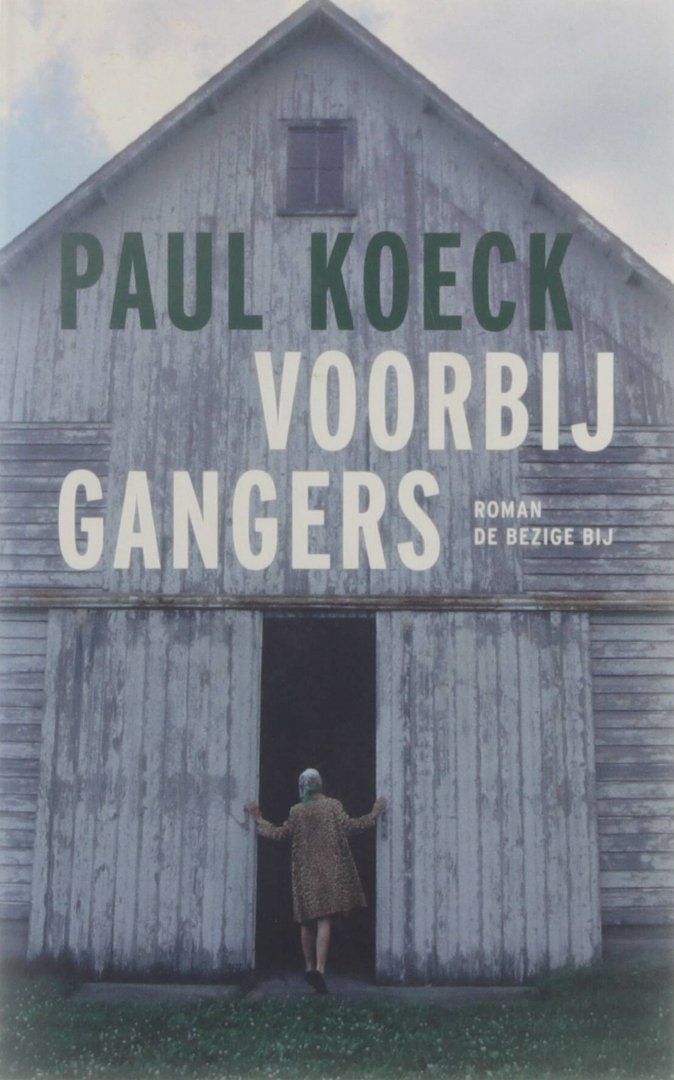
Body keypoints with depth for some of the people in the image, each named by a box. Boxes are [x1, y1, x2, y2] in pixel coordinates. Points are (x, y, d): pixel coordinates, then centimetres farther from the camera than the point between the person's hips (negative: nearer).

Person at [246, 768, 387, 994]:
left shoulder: (296, 811, 2)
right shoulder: (333, 805, -1)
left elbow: (280, 834, 2)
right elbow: (350, 825, -9)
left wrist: (258, 818, 13)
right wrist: (375, 813, 1)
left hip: (305, 873, 2)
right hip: (329, 871, -2)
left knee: (307, 921, 15)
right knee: (324, 920, -5)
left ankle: (310, 967, 23)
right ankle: (319, 969, -17)